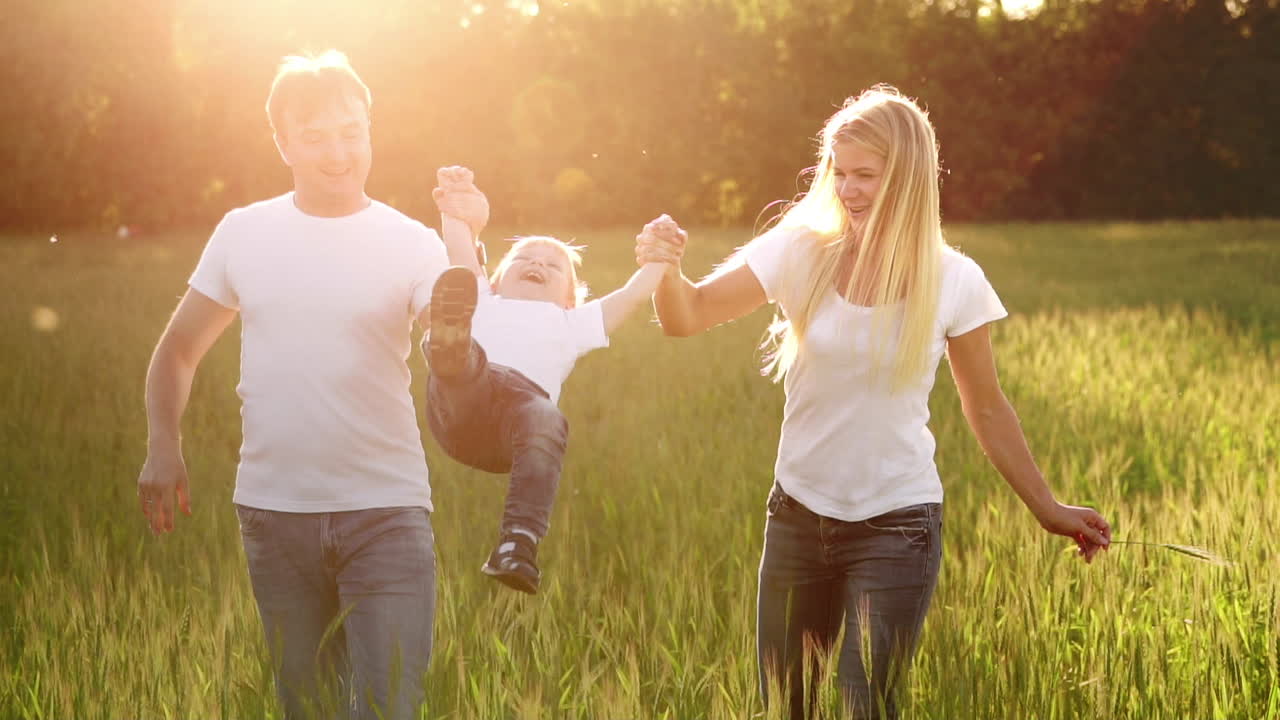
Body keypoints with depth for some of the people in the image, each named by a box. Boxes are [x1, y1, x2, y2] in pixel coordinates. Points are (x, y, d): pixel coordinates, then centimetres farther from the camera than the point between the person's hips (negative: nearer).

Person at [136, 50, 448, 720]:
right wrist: (162, 447, -1)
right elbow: (179, 349, 14)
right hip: (272, 508, 3)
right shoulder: (243, 233, 5)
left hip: (384, 512, -2)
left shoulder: (411, 244, -2)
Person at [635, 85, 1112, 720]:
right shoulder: (801, 252, -6)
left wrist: (1046, 509, 6)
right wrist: (666, 269, -31)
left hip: (896, 524, -2)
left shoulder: (954, 282, -8)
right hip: (799, 516, 3)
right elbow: (687, 317, -10)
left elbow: (987, 411, 3)